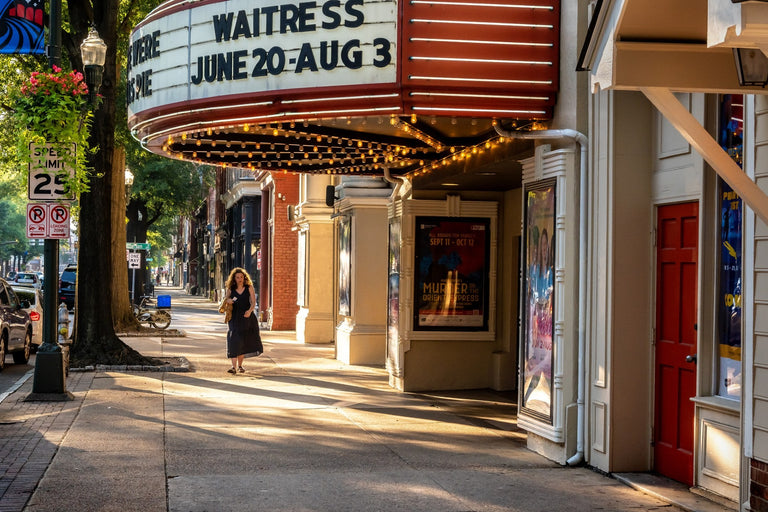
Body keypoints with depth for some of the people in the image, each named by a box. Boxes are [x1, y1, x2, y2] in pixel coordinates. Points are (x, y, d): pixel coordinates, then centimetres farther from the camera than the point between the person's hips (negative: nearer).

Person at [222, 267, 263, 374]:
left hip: (247, 317, 0)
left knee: (244, 342, 5)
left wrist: (249, 311, -21)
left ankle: (240, 365, 20)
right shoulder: (230, 289, 5)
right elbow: (226, 298, 16)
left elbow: (253, 302, -2)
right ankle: (234, 366, -16)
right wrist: (227, 300, -9)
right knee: (234, 341, -12)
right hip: (235, 317, 0)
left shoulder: (249, 288, 3)